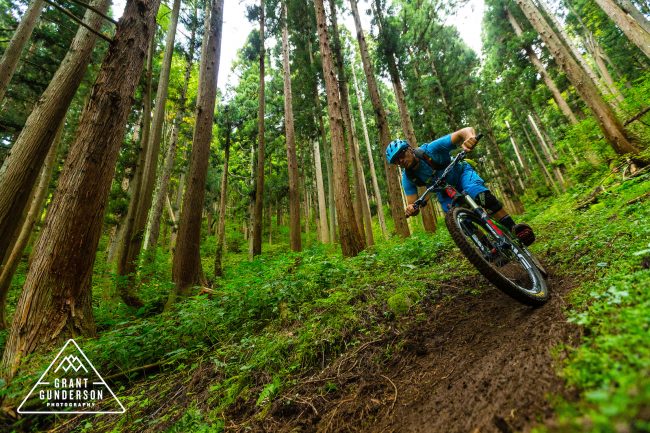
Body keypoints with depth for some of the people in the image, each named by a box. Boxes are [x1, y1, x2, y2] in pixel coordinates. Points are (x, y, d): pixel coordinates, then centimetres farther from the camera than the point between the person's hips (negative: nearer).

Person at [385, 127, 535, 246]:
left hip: (461, 174, -3)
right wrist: (411, 209, -46)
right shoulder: (408, 178, -21)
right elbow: (412, 204, -21)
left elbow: (464, 131, -38)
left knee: (480, 194, -36)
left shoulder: (431, 149, -31)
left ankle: (514, 229, -27)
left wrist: (469, 137, -63)